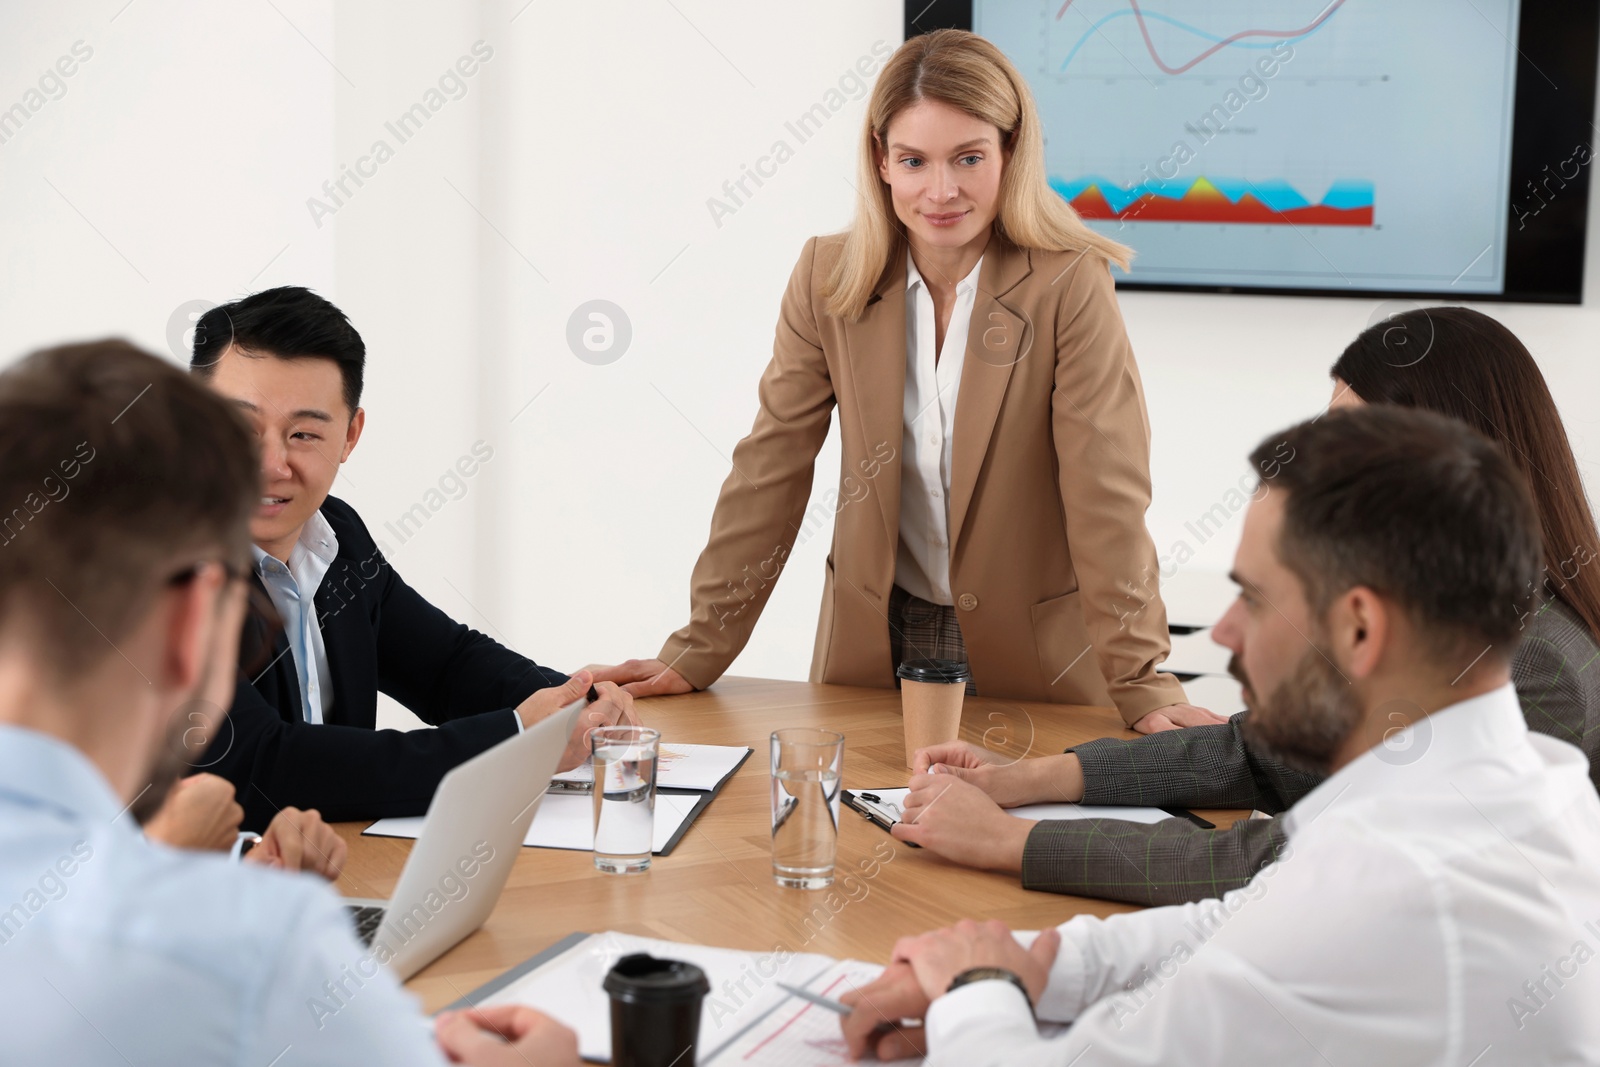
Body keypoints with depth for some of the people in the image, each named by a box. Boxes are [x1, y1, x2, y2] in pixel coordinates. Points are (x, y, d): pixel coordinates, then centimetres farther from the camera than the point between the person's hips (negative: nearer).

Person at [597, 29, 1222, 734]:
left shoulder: (1069, 285, -15)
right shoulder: (828, 279, -5)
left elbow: (1108, 496, -17)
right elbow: (769, 473, -3)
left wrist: (1142, 685, -22)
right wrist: (696, 653, -6)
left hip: (1035, 653, -2)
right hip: (875, 644, 3)